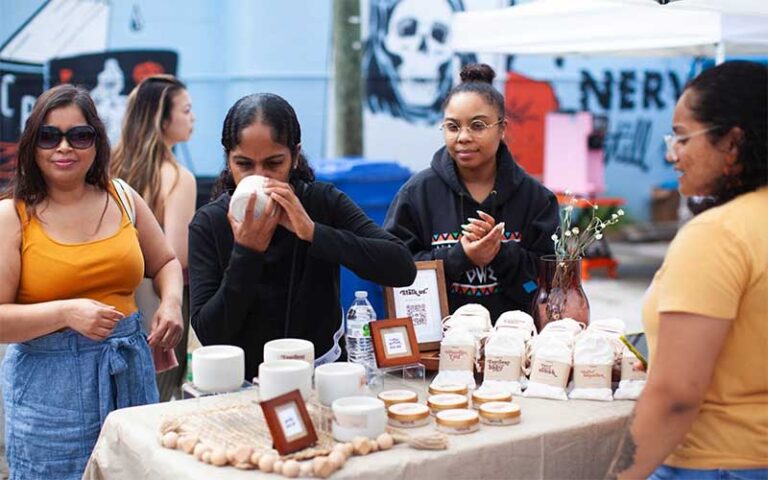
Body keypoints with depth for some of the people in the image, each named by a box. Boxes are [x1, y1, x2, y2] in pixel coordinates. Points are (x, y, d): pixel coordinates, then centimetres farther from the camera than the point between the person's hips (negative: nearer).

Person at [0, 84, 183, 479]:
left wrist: (171, 301, -1)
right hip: (50, 382, -3)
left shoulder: (122, 198, 5)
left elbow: (165, 263, 19)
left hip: (130, 371, 4)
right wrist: (66, 312, -22)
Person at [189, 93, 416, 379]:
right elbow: (209, 334, -11)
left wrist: (313, 232, -23)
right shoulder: (208, 224, -5)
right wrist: (246, 252, -20)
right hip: (244, 385, 0)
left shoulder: (323, 202, -5)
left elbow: (403, 269, -16)